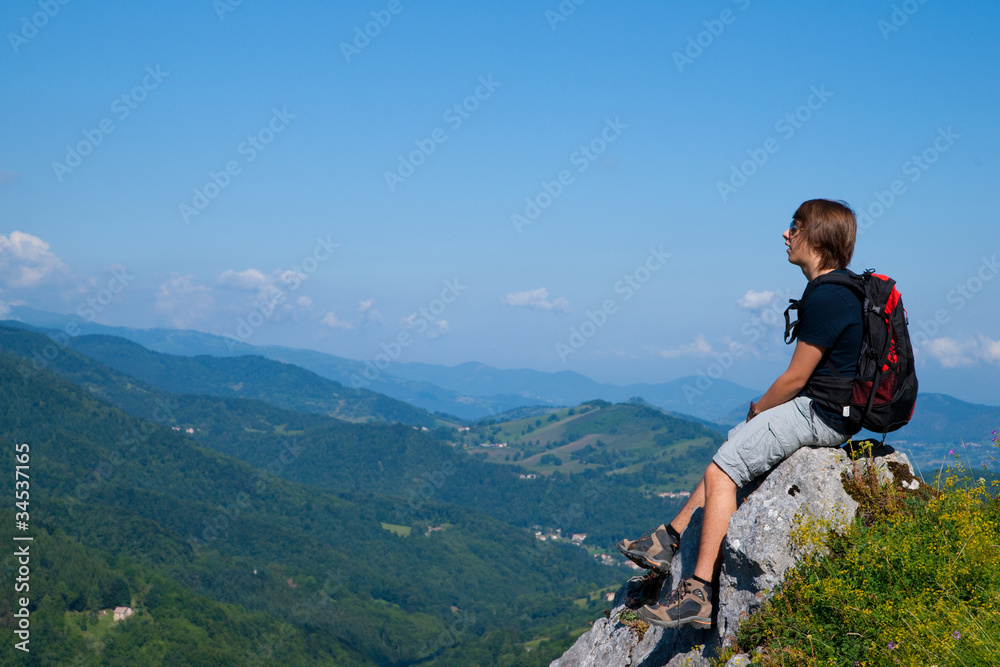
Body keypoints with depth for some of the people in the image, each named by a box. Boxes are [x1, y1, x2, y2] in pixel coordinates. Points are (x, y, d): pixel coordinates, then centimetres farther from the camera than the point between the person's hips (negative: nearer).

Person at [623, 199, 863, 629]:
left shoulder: (826, 298, -20)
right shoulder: (839, 288, 14)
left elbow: (796, 377, -18)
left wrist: (759, 409, -2)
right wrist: (766, 406, 11)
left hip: (819, 415, -11)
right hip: (823, 409, 11)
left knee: (721, 471, -14)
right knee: (727, 456, 17)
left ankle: (701, 593, -15)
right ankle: (670, 541, 23)